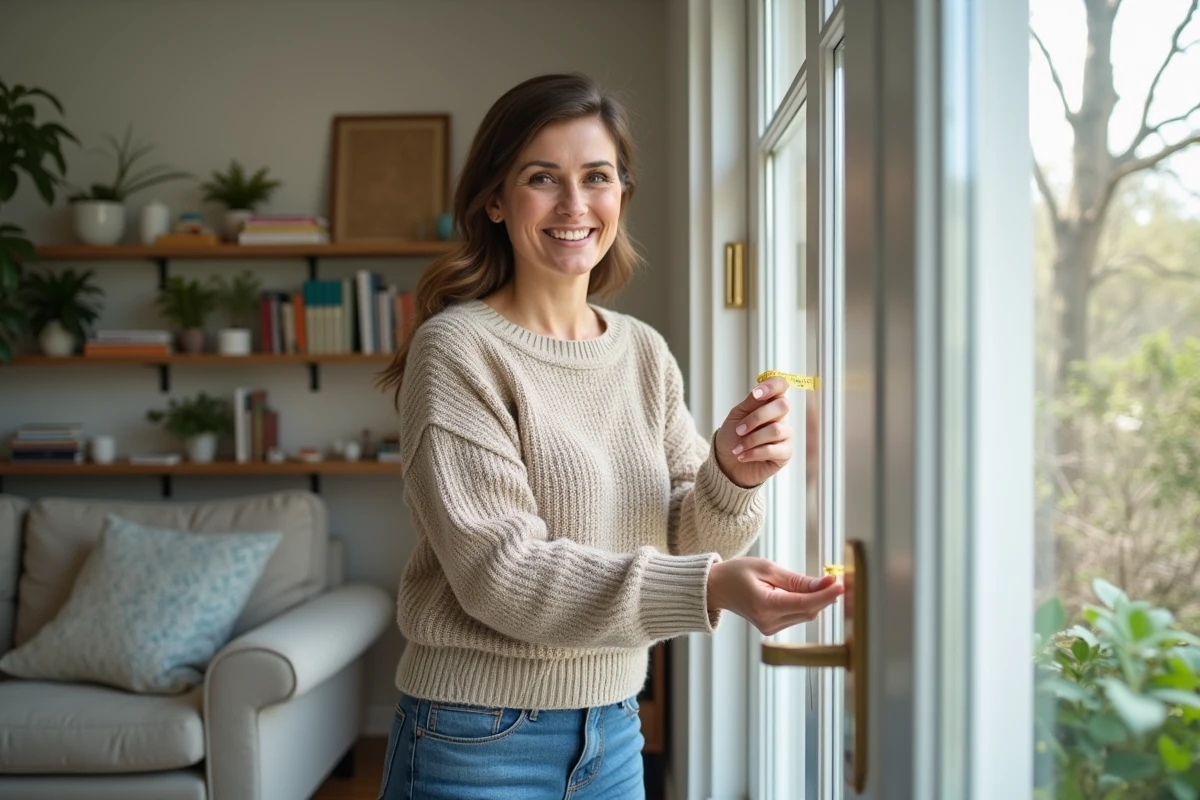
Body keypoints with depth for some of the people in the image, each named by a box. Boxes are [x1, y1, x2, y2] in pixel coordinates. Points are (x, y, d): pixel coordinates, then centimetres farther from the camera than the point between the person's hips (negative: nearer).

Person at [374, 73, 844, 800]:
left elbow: (681, 546, 2)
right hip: (480, 741, -5)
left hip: (613, 731, 5)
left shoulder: (646, 353, 2)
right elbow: (498, 571, -20)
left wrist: (731, 479, -19)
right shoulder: (458, 349, -14)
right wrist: (711, 589, -29)